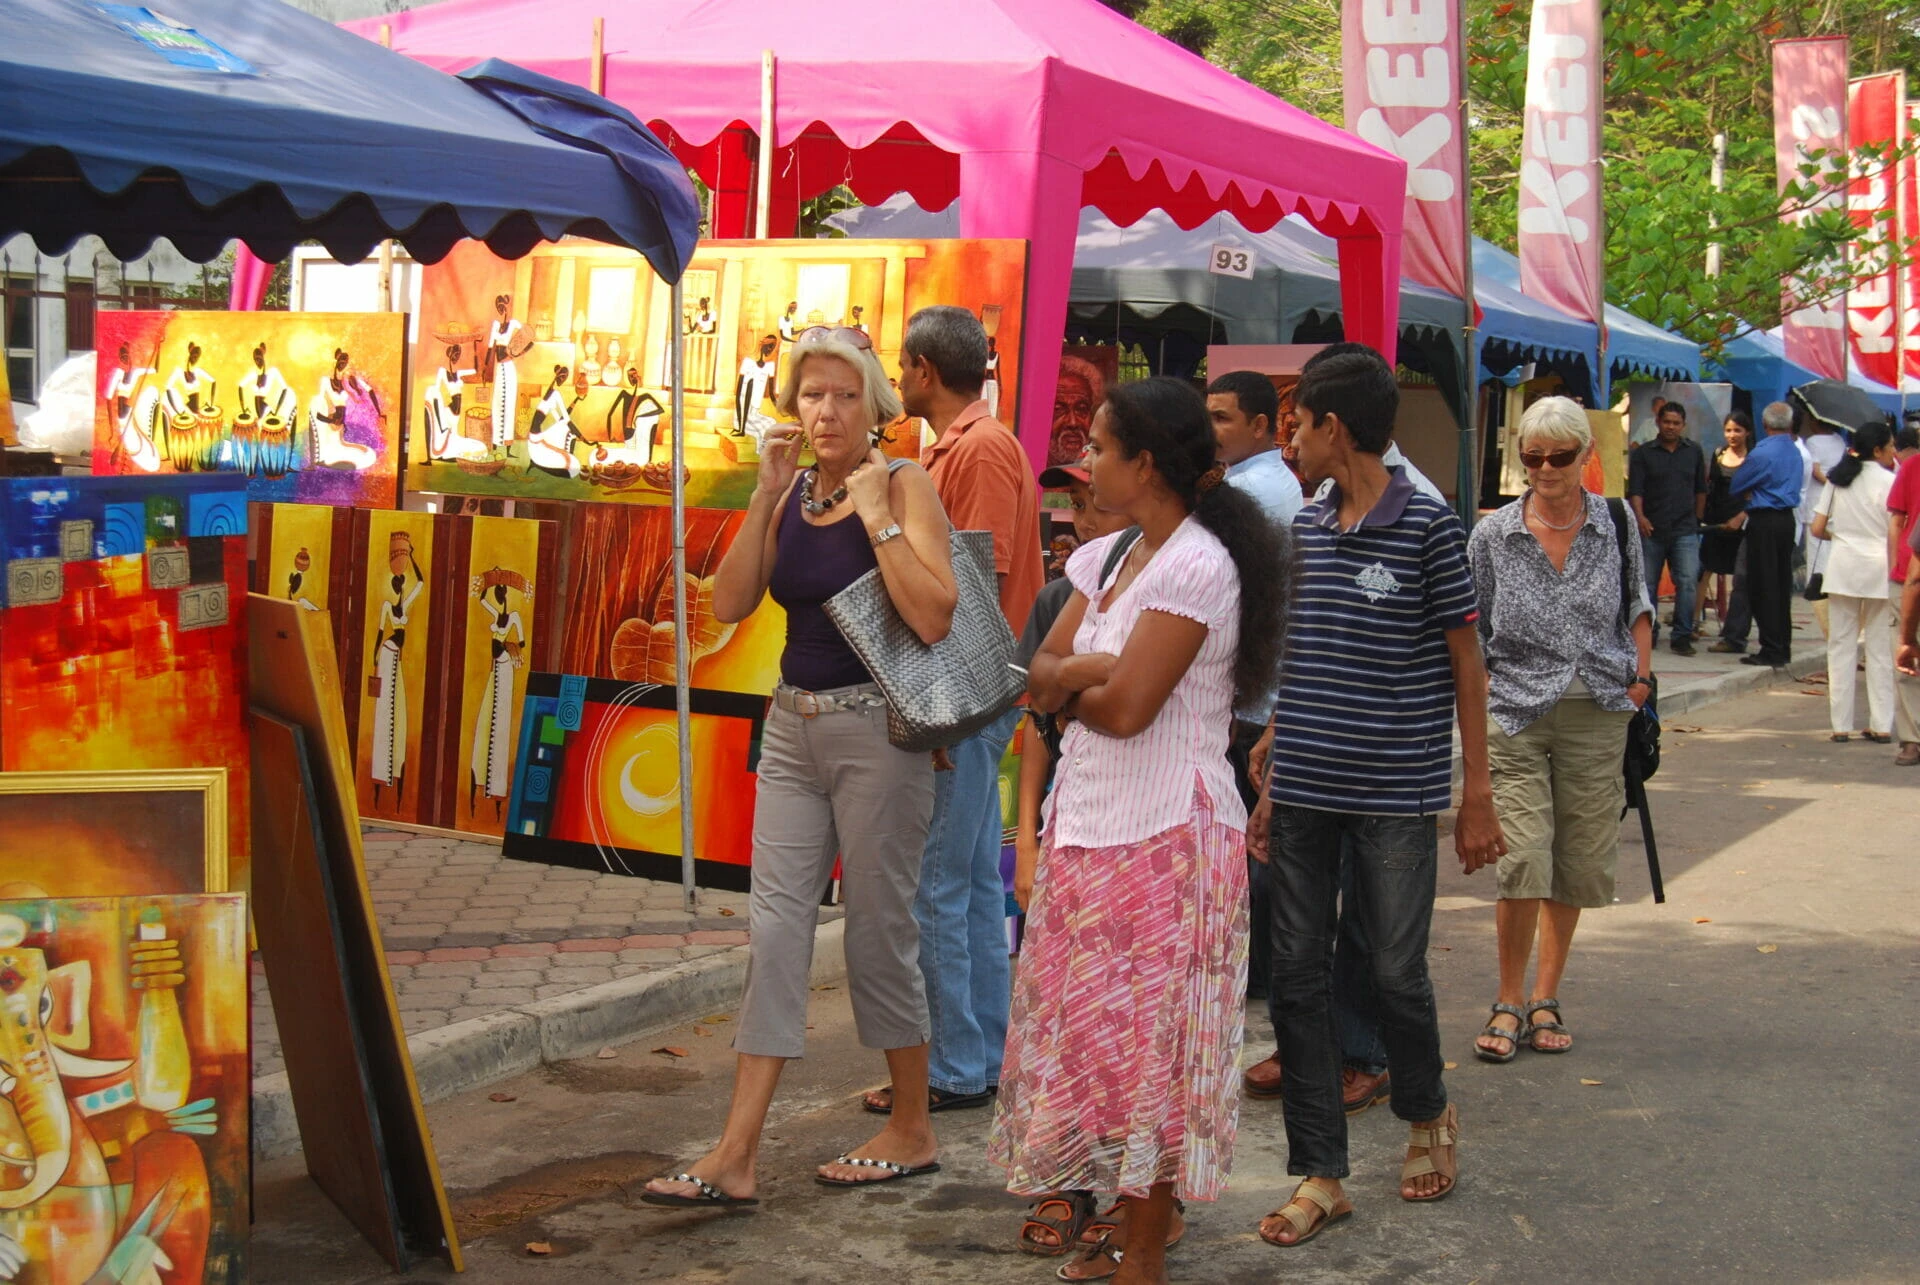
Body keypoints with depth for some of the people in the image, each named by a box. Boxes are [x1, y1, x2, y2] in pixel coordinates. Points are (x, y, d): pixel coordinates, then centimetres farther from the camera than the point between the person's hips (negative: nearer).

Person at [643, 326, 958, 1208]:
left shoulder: (903, 488, -9)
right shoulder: (790, 492, 9)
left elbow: (933, 619, -21)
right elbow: (730, 603, -2)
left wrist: (876, 515, -20)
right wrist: (767, 496, -7)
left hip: (876, 730, -6)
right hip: (793, 725, 6)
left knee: (879, 928, 3)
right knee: (774, 925, 2)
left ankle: (913, 1133, 21)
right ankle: (736, 1157, 2)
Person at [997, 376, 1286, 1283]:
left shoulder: (1197, 565, -15)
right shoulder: (1108, 559, 12)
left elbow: (1126, 707, -20)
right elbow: (1037, 673, 7)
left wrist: (1065, 684, -1)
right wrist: (1101, 669, -13)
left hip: (1164, 835, -9)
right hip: (1092, 825, 9)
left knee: (1145, 1041, -1)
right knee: (1097, 1034, 12)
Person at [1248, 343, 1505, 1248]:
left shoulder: (1427, 527, -7)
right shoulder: (1304, 530, 10)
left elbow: (1465, 665, -3)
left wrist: (1477, 794, -4)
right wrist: (1270, 782, 13)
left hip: (1395, 794, -5)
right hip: (1304, 791, 5)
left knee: (1396, 972, 3)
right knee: (1297, 974, 4)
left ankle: (1428, 1115, 33)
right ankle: (1320, 1174, 13)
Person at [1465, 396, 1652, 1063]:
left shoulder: (1617, 522, 3)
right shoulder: (1492, 534, -1)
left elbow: (1639, 605, 17)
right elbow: (1471, 638, 4)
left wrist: (1642, 673, 4)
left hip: (1597, 715, 2)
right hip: (1516, 715, -2)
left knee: (1579, 862, 7)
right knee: (1522, 861, -12)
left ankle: (1545, 997, 23)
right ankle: (1509, 1002, 5)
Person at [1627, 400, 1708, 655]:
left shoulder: (1694, 452, 10)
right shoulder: (1643, 454, 3)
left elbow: (1701, 490, 17)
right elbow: (1635, 490, -5)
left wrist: (1697, 520, 14)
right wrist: (1640, 516, -20)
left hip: (1685, 531, 1)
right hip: (1651, 530, 0)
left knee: (1688, 582, -11)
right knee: (1647, 584, 7)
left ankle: (1682, 636, -6)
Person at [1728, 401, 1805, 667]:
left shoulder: (1762, 453, -15)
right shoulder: (1795, 453, 11)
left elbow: (1735, 486, -8)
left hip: (1764, 523, -8)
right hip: (1787, 518, 8)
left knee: (1763, 588, -4)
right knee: (1783, 584, 13)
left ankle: (1771, 650, -5)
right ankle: (1783, 647, 18)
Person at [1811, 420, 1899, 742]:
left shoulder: (1837, 479, 6)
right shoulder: (1889, 481, -7)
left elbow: (1817, 529, 5)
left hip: (1843, 565, 3)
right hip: (1880, 569, -3)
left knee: (1841, 646, 7)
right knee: (1880, 649, 5)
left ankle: (1841, 724, 6)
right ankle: (1881, 725, 5)